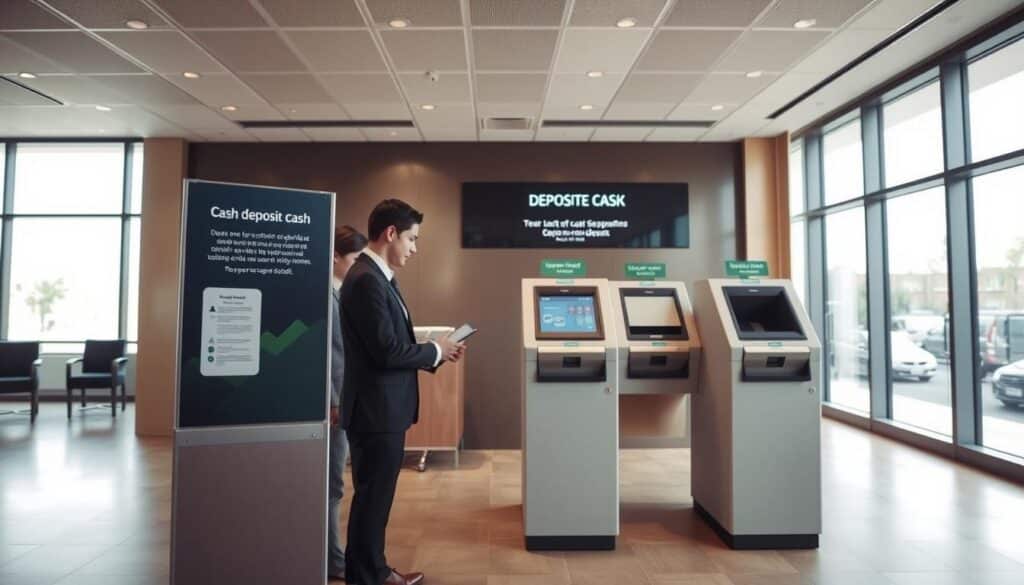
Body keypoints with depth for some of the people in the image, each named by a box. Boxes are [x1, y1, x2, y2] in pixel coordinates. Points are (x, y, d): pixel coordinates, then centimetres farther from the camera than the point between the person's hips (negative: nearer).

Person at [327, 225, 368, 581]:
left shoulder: (345, 292, 12)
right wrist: (332, 402, -19)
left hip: (346, 396, 9)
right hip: (334, 400, -9)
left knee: (331, 483, 17)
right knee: (330, 485, 2)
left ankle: (328, 554, 29)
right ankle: (332, 561, 14)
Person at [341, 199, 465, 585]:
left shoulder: (378, 277, 12)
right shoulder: (366, 280, -20)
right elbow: (387, 351, -24)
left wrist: (435, 351, 5)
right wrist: (436, 351, -10)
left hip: (385, 409, 10)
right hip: (376, 410, -10)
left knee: (376, 496, 20)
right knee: (372, 497, 3)